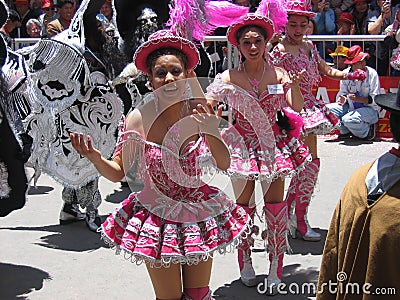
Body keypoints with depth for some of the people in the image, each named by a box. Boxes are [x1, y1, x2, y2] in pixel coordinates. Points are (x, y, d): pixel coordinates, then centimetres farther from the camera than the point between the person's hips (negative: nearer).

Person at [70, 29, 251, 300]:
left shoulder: (200, 111, -10)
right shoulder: (139, 119, -16)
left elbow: (224, 164, -6)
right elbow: (117, 173, -8)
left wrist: (211, 132, -23)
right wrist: (94, 157, -27)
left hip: (199, 213, 2)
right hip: (157, 216, -2)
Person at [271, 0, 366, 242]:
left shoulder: (308, 47, 11)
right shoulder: (279, 50, -12)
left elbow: (326, 70, 21)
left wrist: (349, 75, 8)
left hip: (308, 108, 8)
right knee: (311, 162, -8)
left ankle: (288, 211, 25)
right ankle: (300, 220, 3)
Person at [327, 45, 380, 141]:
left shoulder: (371, 73, -12)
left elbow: (375, 99, -14)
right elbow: (343, 92, 8)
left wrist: (358, 99, -29)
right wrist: (343, 98, -17)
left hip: (369, 109, -5)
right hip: (350, 108, 5)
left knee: (348, 119, -33)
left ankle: (367, 130, -3)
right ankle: (345, 131, 5)